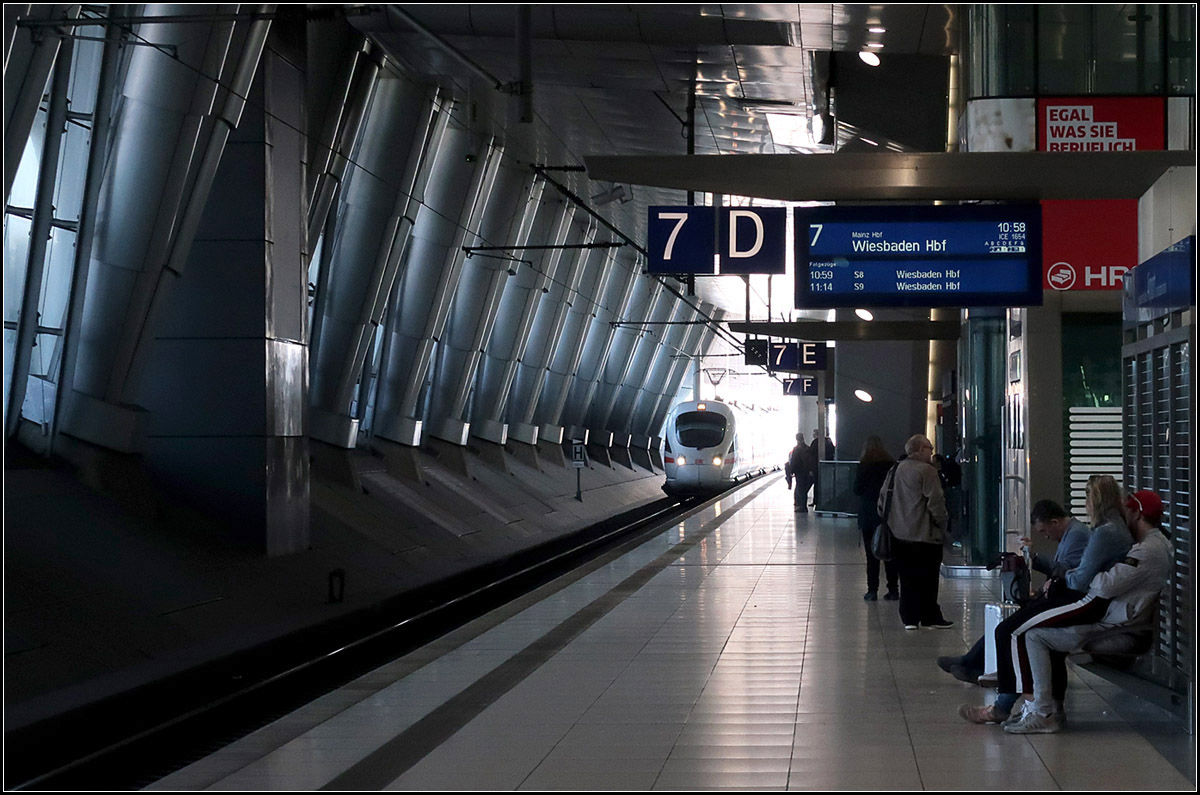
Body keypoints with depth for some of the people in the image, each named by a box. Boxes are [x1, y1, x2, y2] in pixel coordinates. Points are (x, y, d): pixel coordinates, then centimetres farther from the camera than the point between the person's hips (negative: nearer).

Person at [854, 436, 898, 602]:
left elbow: (857, 490, -4)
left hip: (868, 515, -2)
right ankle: (892, 590, 8)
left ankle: (872, 590, 1)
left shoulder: (864, 466, -8)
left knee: (871, 553, 3)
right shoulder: (892, 465, -3)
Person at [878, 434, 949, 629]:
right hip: (925, 534, -6)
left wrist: (889, 521, 21)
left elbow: (882, 500, 13)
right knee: (927, 578, 2)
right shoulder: (926, 471, -13)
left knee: (907, 578, 10)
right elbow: (935, 502, -17)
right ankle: (930, 617, 7)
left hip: (899, 534, 6)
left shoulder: (896, 470, 9)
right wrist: (941, 525, -4)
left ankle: (909, 618, 10)